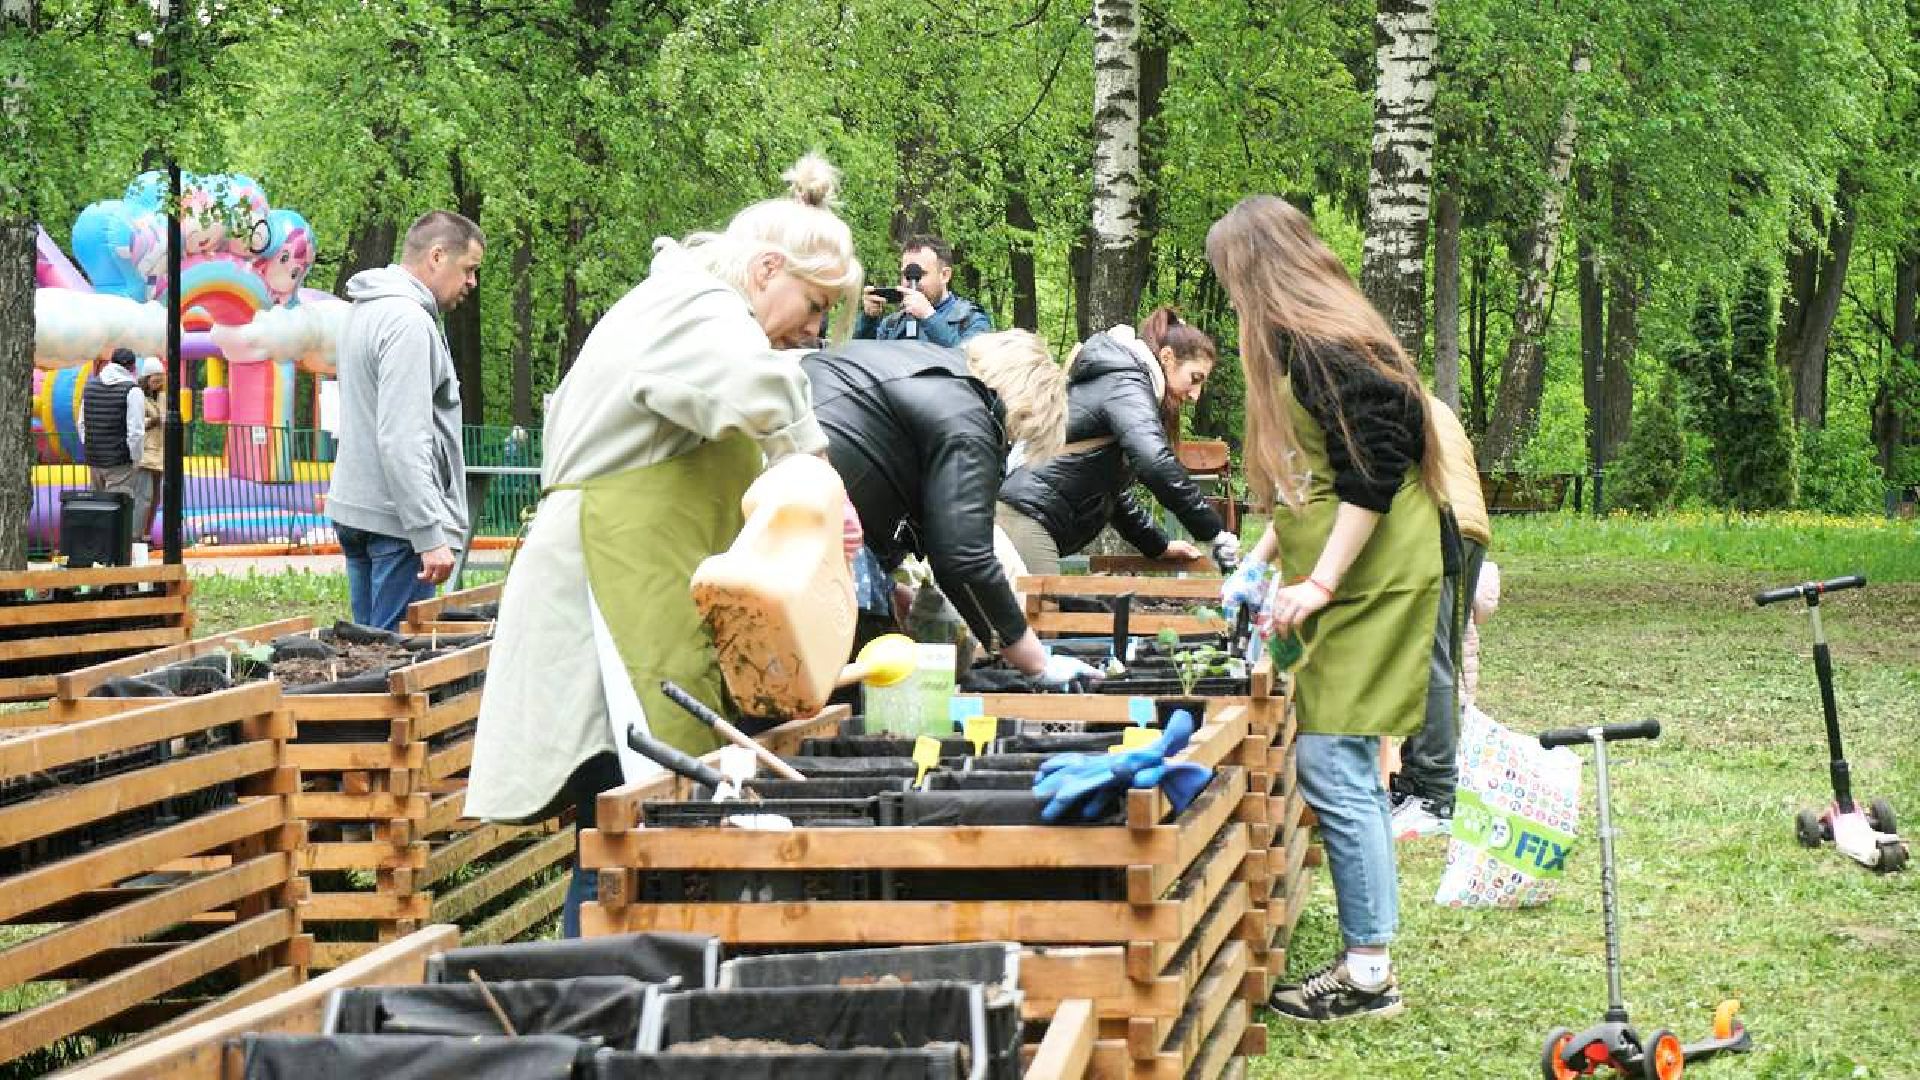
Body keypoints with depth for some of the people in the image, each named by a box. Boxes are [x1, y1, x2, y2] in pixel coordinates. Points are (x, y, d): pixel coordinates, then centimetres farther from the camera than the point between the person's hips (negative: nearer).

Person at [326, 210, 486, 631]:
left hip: (353, 511, 10)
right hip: (395, 520, -10)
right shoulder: (409, 323, -16)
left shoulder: (366, 311, 17)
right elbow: (402, 441, -23)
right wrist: (430, 536, -24)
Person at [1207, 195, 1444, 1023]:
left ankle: (1368, 971, -5)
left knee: (1332, 768, -10)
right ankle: (1367, 962, 11)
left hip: (1368, 583, -10)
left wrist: (1320, 583, -20)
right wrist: (1261, 558, 31)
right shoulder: (1300, 347, 18)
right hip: (1340, 585, 10)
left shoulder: (1328, 348, -14)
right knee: (1347, 772, 8)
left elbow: (1372, 472, -21)